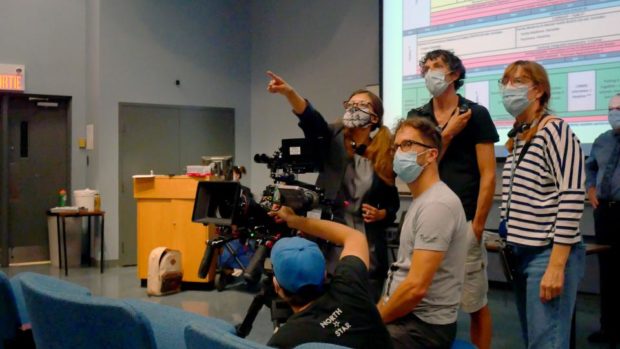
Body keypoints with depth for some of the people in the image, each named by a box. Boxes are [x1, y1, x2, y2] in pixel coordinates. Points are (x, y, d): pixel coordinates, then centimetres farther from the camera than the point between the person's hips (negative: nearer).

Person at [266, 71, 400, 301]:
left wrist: (381, 214, -9)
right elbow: (310, 118, -17)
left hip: (368, 249, 1)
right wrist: (288, 92, -34)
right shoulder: (334, 140, 3)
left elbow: (393, 204, 12)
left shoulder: (386, 157, 4)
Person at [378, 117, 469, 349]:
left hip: (424, 325, -9)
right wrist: (376, 311, 7)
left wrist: (373, 320, -13)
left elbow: (416, 287, -25)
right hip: (404, 314, 9)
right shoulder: (420, 202, 13)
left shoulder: (436, 205, -19)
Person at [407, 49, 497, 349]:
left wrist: (477, 226, -8)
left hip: (464, 223, -3)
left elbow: (488, 176, -4)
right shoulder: (416, 117, 10)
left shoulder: (476, 114, -1)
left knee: (475, 304, 3)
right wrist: (447, 133, -9)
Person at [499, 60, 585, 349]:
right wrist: (510, 244, 13)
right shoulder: (518, 137, 13)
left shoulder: (555, 131, -12)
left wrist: (556, 266, -21)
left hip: (549, 254, -8)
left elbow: (572, 199, -18)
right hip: (522, 254, 8)